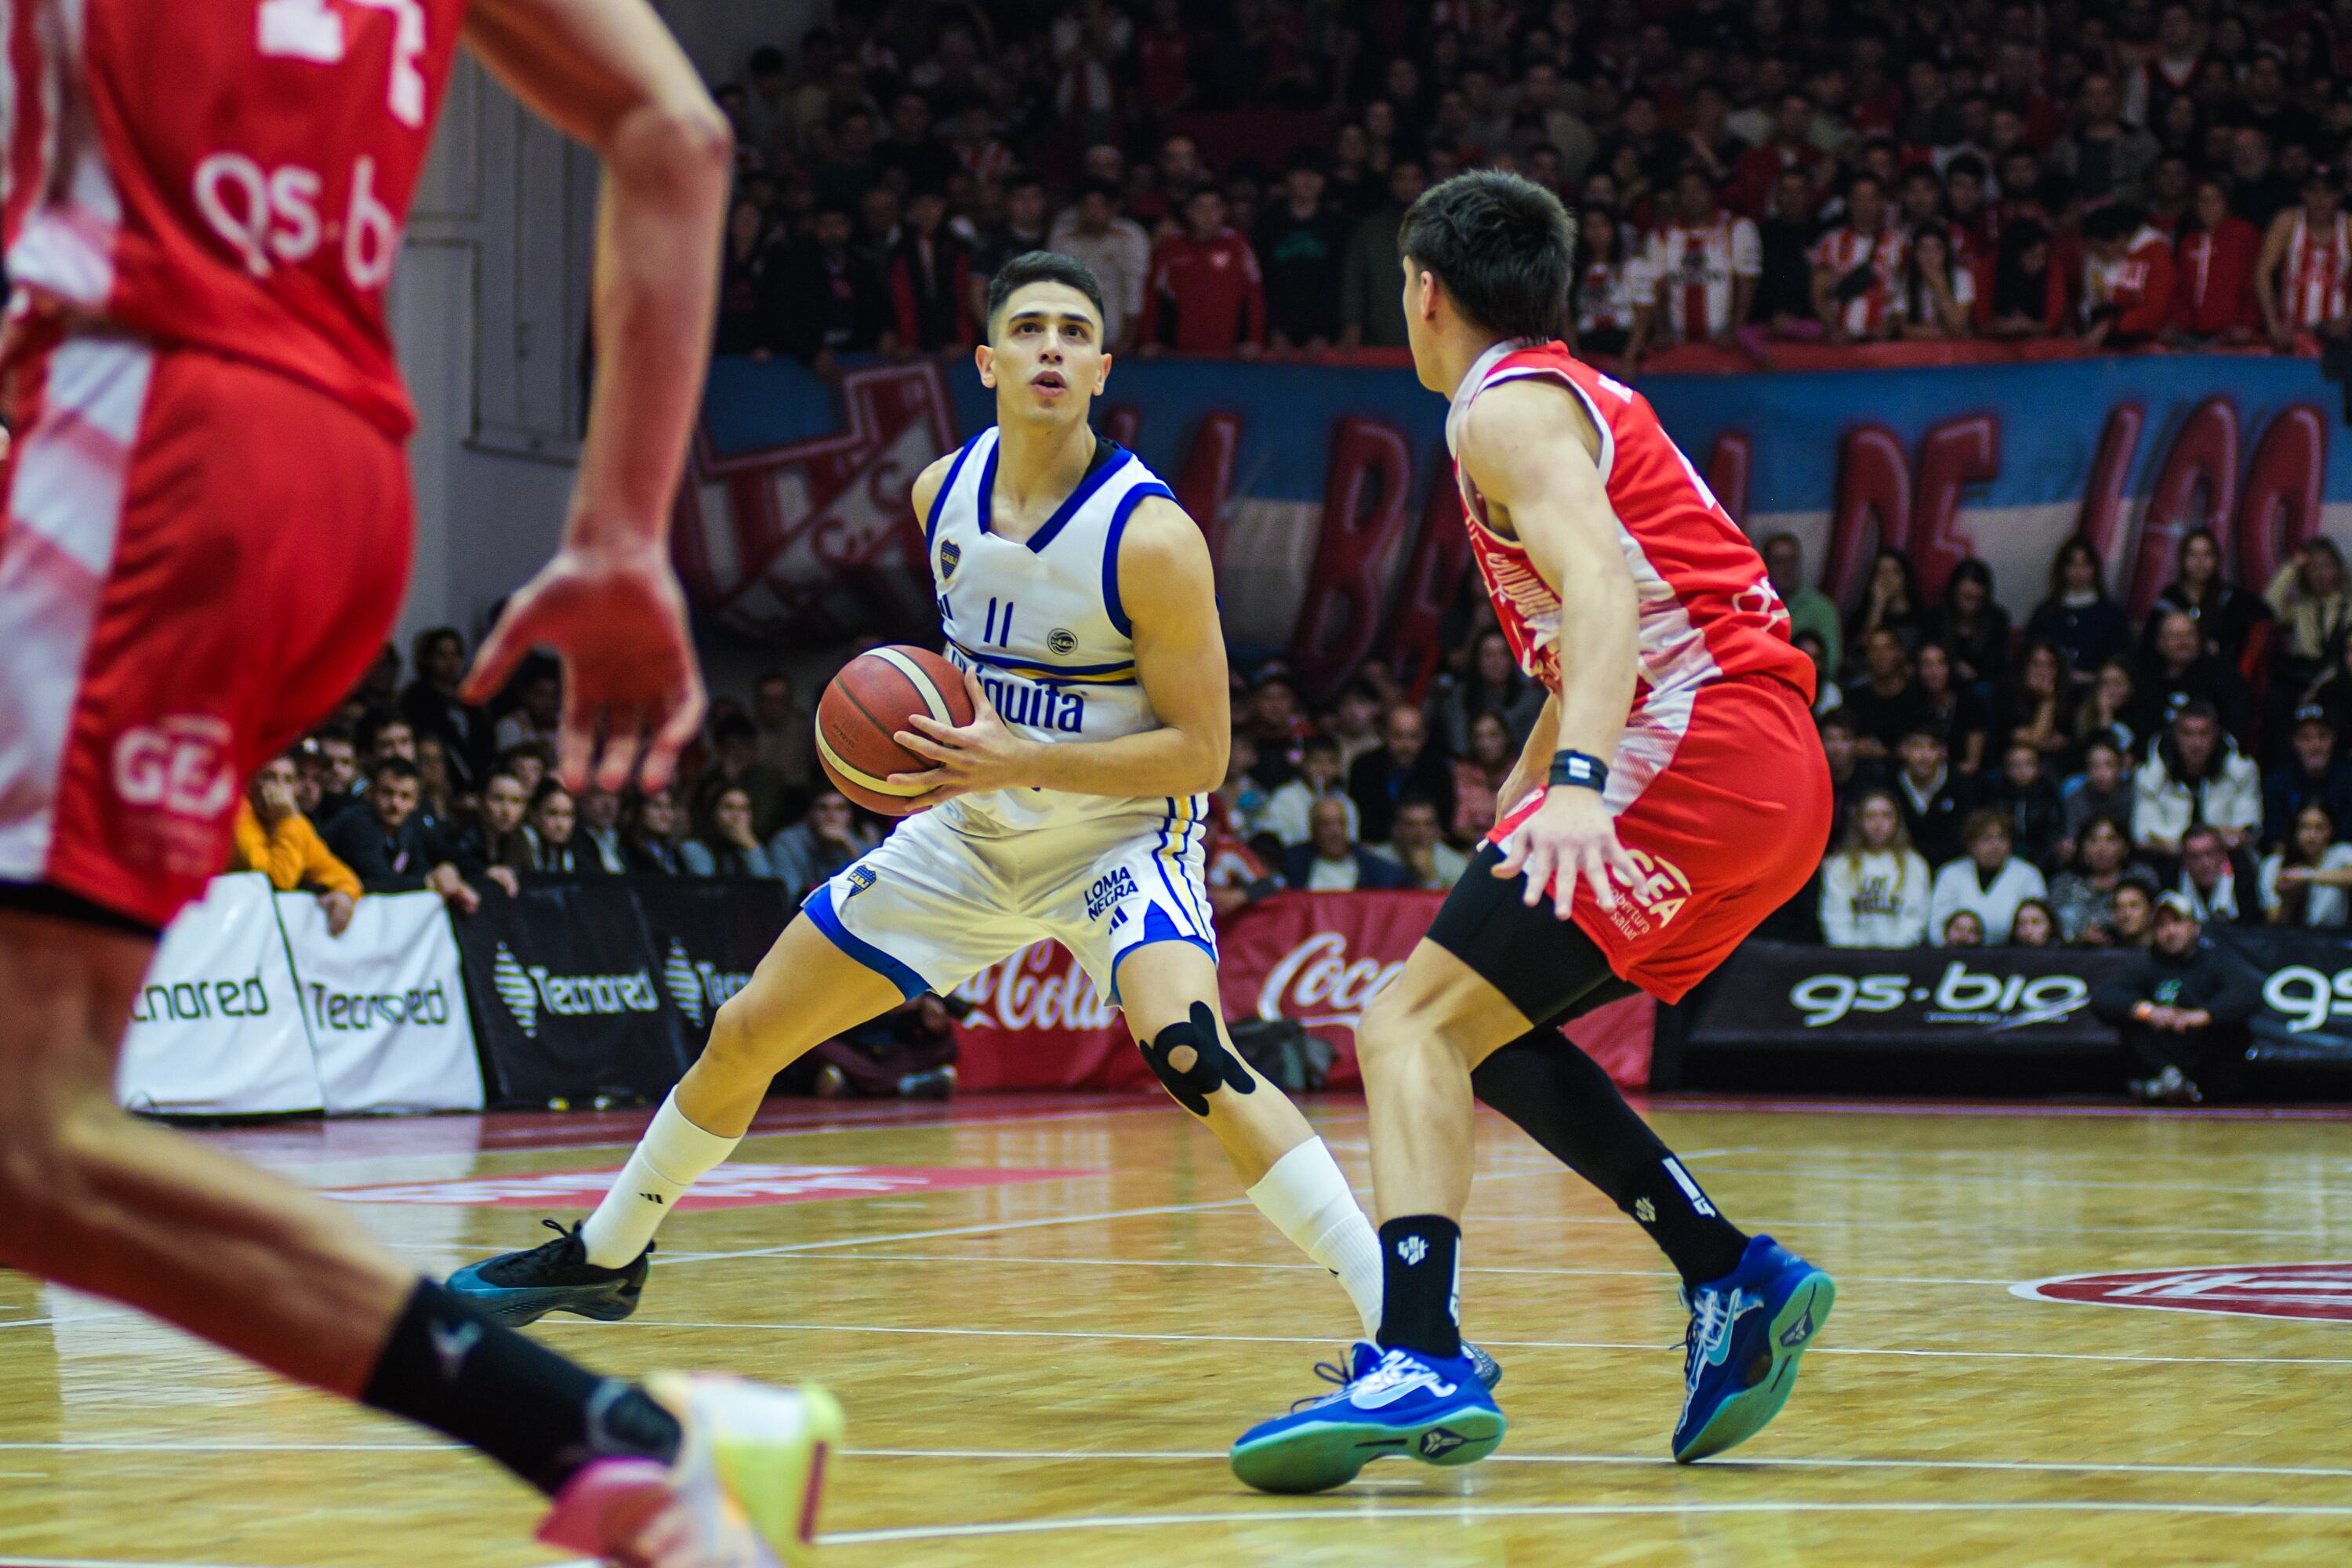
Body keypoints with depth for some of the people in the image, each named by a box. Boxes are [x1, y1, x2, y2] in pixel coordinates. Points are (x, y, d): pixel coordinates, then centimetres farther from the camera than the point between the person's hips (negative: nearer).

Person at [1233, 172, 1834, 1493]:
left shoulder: (1510, 406, -4)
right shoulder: (1578, 397, 26)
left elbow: (1602, 586, -22)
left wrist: (1579, 781, -35)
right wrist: (1520, 802, 41)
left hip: (1701, 750, -10)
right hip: (1777, 780, 10)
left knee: (1414, 1027, -15)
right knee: (1484, 1029, 19)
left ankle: (1421, 1366, -32)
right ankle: (1734, 1283, 12)